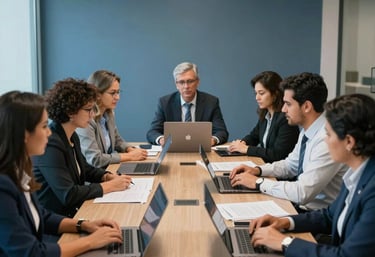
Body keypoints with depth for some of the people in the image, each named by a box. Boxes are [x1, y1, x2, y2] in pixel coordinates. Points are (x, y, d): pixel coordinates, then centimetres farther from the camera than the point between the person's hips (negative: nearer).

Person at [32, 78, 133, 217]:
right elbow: (68, 195, -25)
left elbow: (84, 168, 21)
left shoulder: (72, 137, 5)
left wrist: (109, 177, 2)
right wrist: (110, 186, -18)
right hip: (53, 220, -8)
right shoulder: (50, 144, -22)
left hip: (75, 210, 8)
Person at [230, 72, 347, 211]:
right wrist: (258, 170, 3)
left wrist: (258, 182, -18)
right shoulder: (307, 131, 3)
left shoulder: (328, 140, -25)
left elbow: (302, 193, -28)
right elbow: (290, 165, 18)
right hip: (299, 204, 8)